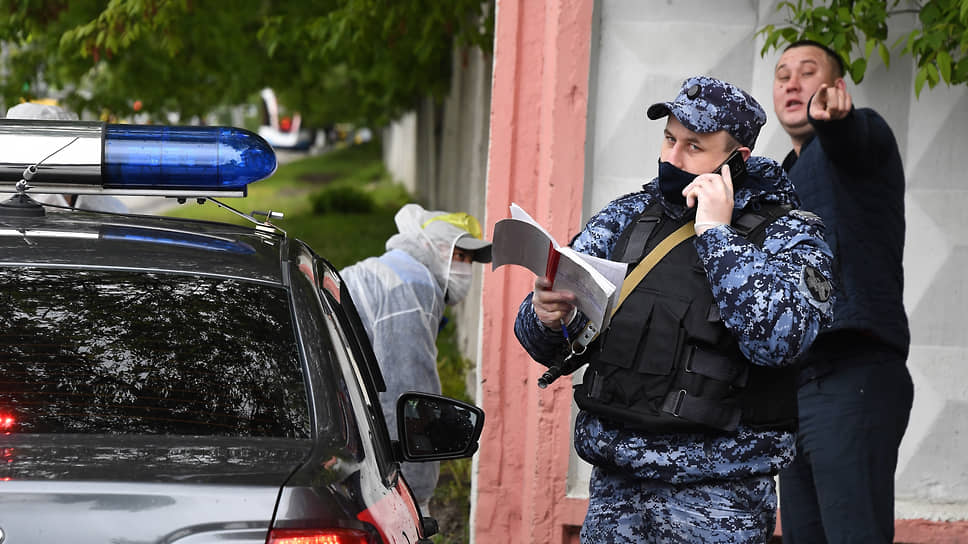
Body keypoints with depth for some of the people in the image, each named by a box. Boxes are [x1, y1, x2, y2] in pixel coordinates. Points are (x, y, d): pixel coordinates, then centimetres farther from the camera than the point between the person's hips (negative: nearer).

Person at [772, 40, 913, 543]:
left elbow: (852, 138, -26)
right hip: (799, 386, 9)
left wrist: (831, 114, -47)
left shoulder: (862, 134, 2)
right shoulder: (787, 178, 28)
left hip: (854, 376, -9)